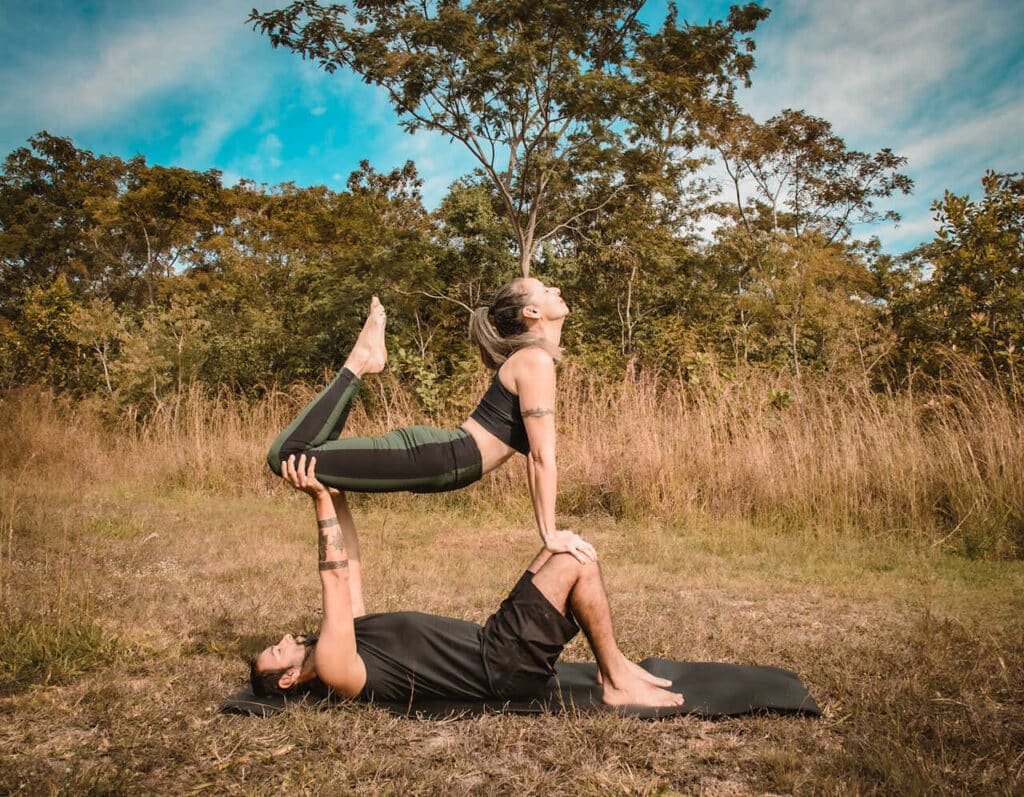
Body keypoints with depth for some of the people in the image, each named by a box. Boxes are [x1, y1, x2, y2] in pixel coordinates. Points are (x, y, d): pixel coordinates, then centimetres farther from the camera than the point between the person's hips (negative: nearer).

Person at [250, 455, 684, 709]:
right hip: (504, 665, -10)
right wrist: (321, 501, -21)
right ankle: (618, 682, -3)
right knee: (576, 560, -19)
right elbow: (335, 582, -22)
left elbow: (351, 570, 13)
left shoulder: (343, 644, 14)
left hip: (489, 645, 10)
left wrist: (337, 495, 8)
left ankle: (614, 668, 9)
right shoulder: (333, 669, -13)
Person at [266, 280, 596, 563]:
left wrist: (546, 527, 19)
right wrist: (551, 535, -14)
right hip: (435, 461, -10)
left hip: (439, 459, 10)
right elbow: (543, 457, -16)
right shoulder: (536, 361, -13)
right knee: (287, 454, -16)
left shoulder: (532, 358, 17)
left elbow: (534, 453, 20)